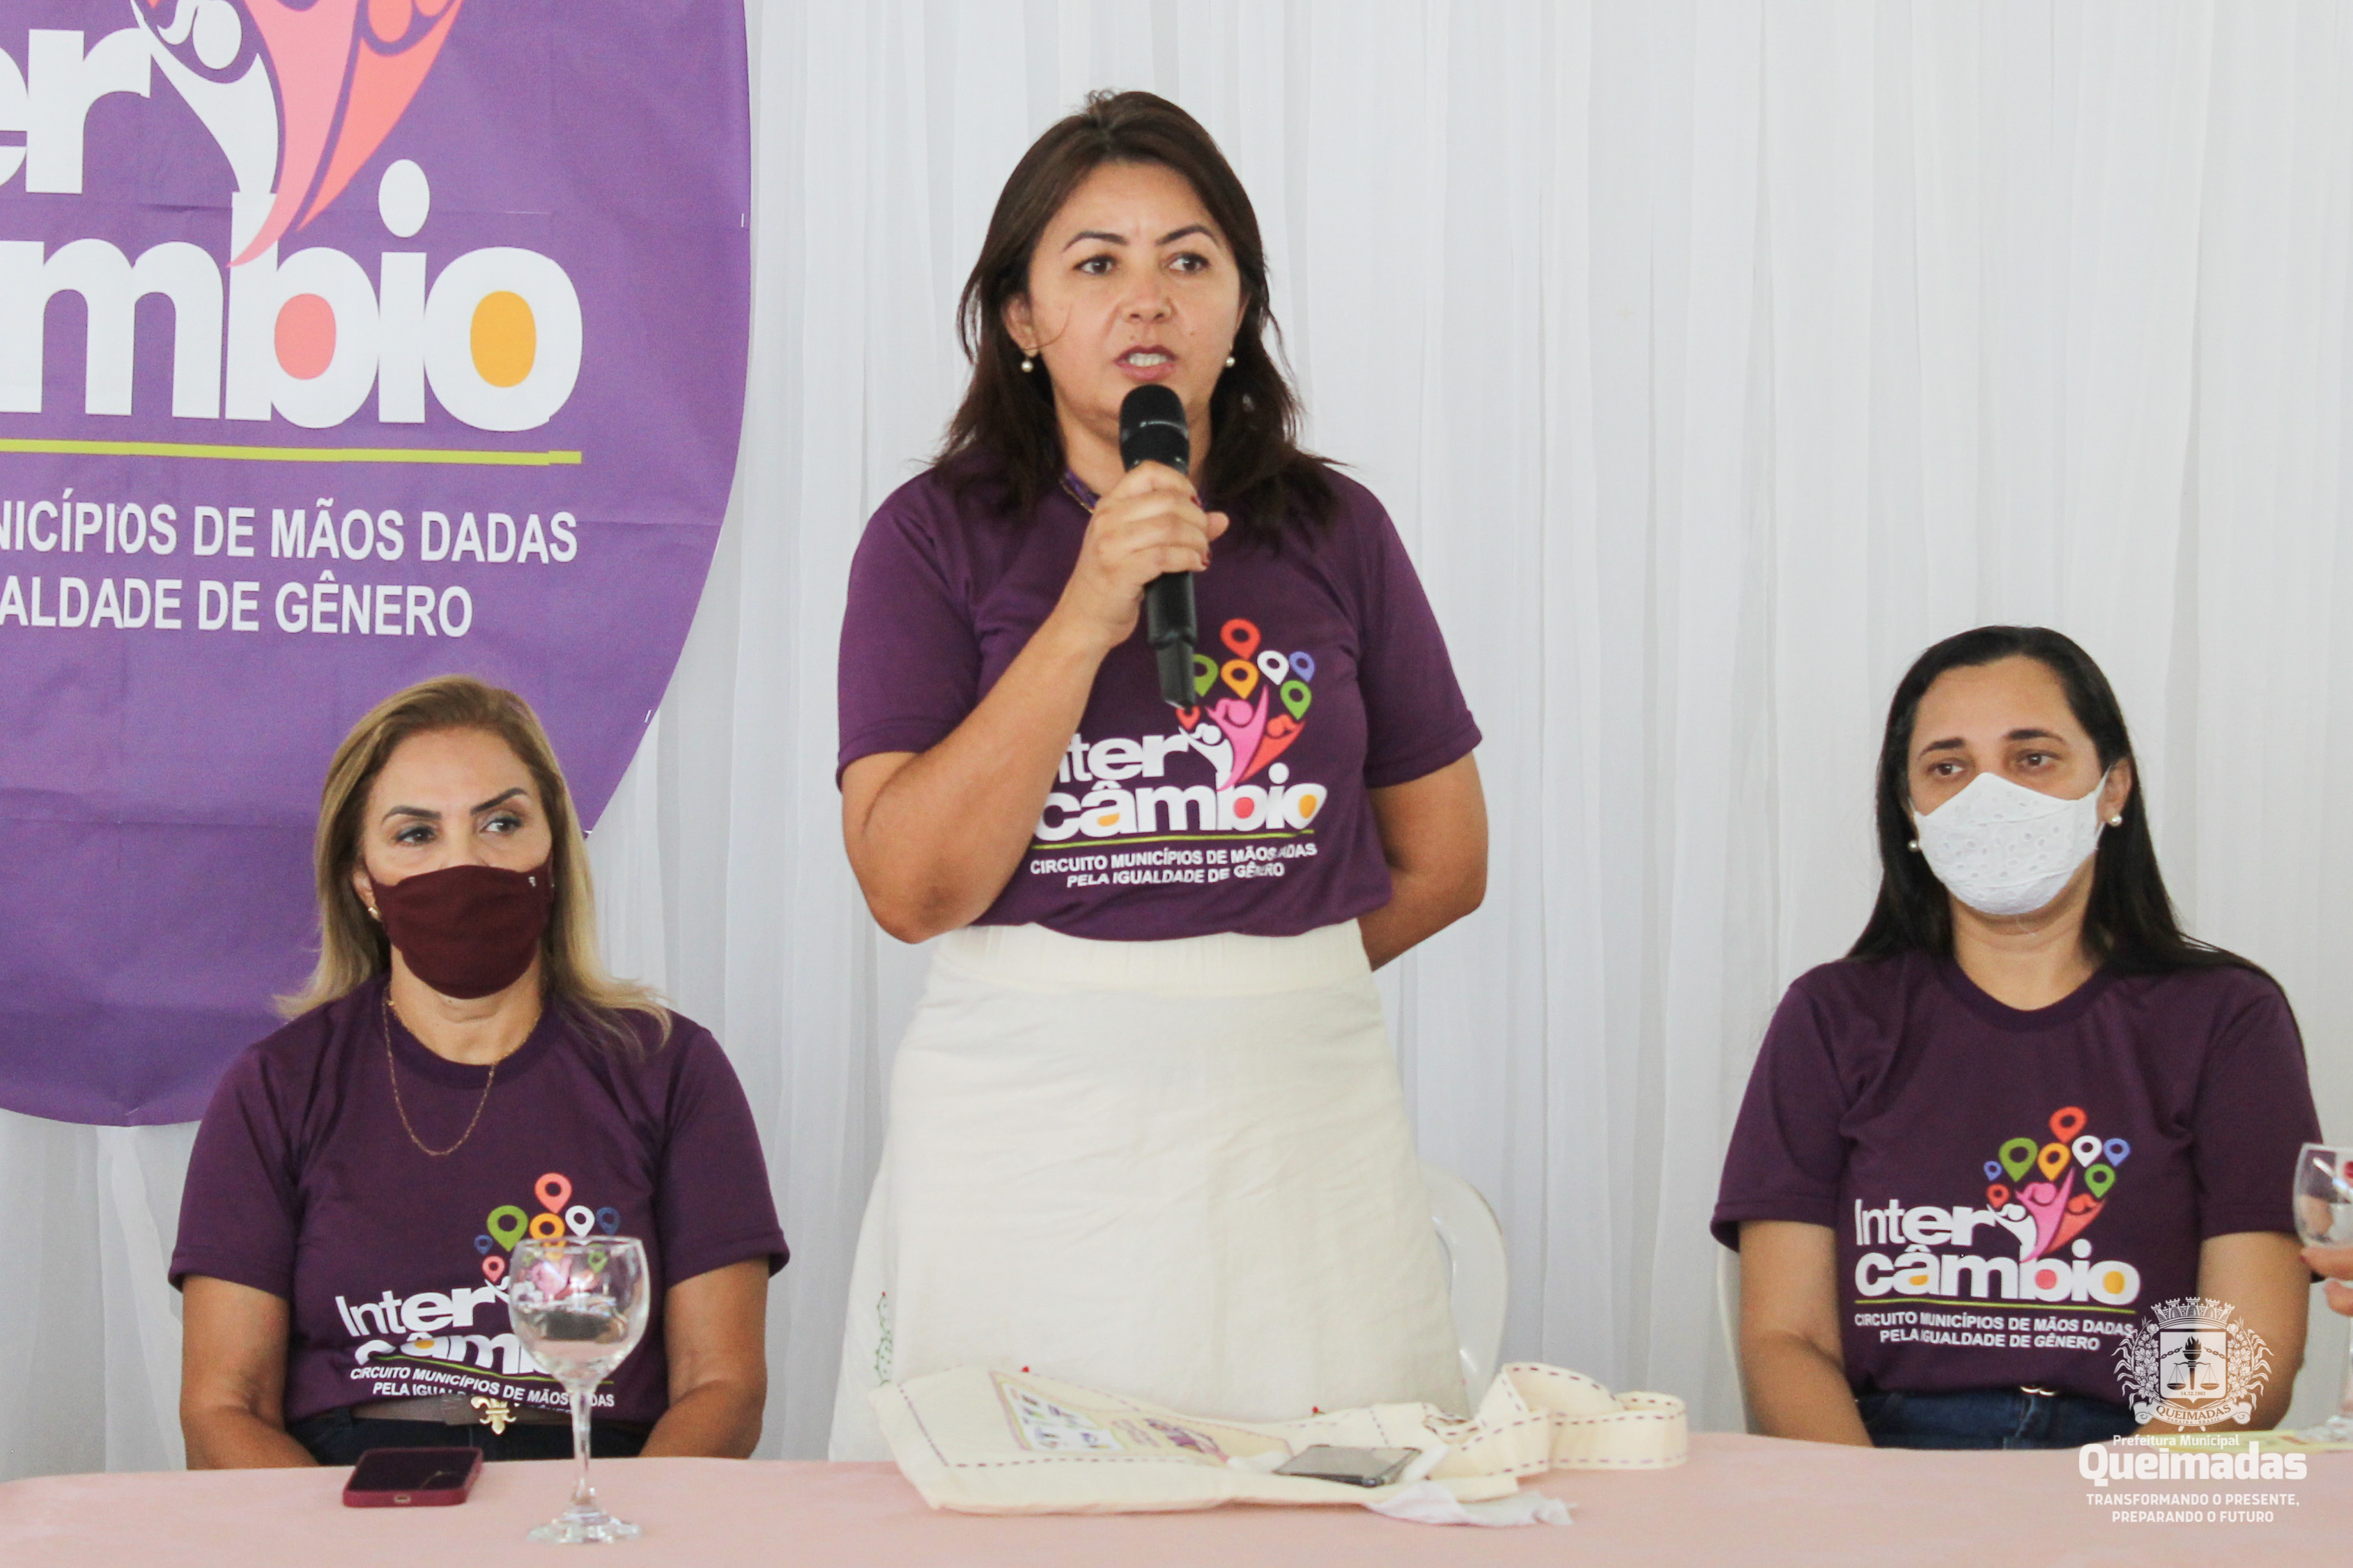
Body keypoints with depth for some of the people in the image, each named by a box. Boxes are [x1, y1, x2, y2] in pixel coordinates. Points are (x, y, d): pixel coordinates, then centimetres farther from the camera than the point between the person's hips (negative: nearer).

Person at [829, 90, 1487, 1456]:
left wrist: (1250, 982, 11)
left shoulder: (1334, 532, 8)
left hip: (1303, 1130, 2)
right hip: (1024, 1136, -2)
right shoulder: (940, 536, 1)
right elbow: (912, 887, -11)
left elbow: (1443, 862, 14)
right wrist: (1085, 619, -15)